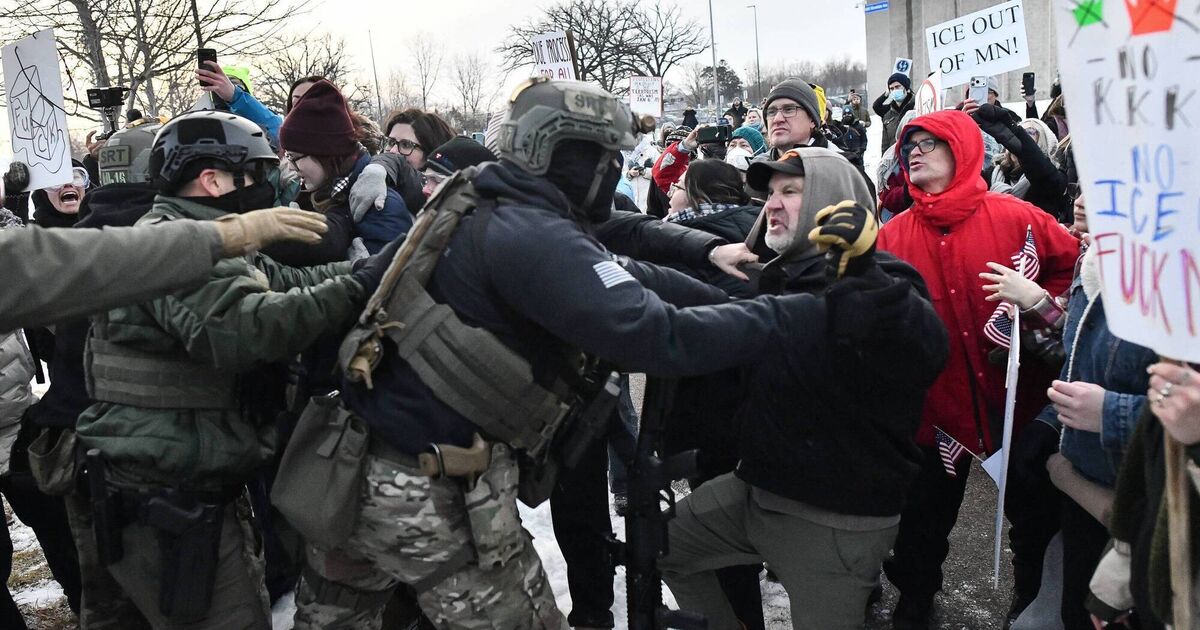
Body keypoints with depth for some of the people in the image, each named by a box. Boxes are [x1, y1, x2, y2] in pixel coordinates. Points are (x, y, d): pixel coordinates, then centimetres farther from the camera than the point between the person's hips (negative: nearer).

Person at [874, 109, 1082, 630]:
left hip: (1014, 396, -1)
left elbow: (1074, 264, 0)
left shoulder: (1014, 218, -8)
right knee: (927, 512, 16)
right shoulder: (892, 236, -3)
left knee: (1031, 508, 18)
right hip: (937, 403, 1)